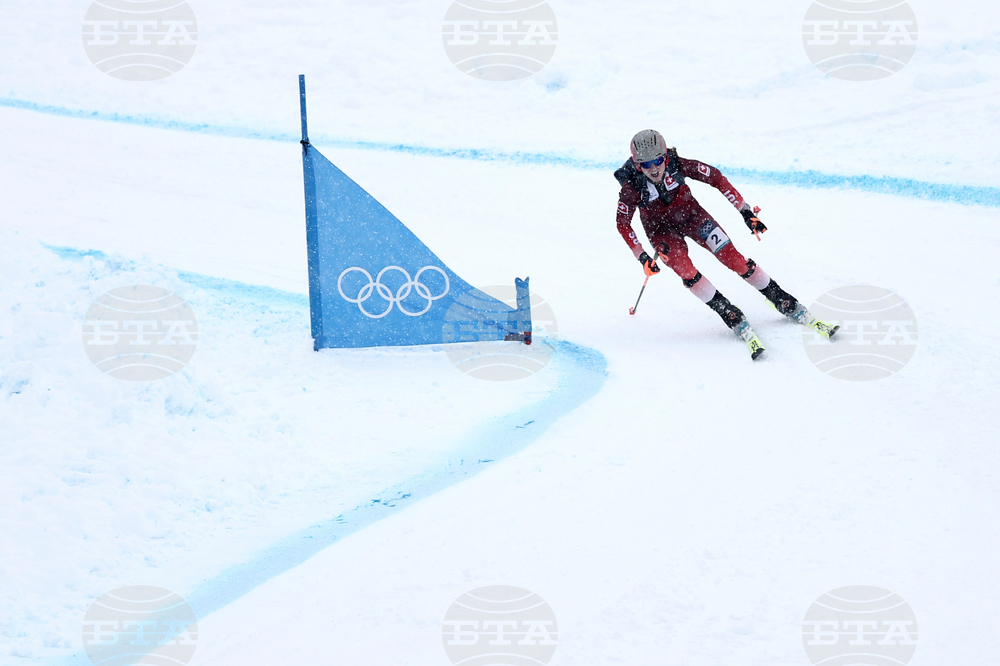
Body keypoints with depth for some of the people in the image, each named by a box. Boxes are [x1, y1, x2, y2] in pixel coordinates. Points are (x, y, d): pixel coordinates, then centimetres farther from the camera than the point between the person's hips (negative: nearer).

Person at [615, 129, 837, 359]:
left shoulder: (677, 165, -27)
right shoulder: (632, 185, -27)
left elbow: (716, 178, -18)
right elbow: (622, 223, -16)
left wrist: (745, 211, -17)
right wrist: (642, 257, -23)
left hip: (691, 215, 1)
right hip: (662, 230, 0)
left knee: (734, 258, -11)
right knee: (687, 272, -25)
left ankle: (792, 308, -2)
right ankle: (737, 322, -15)